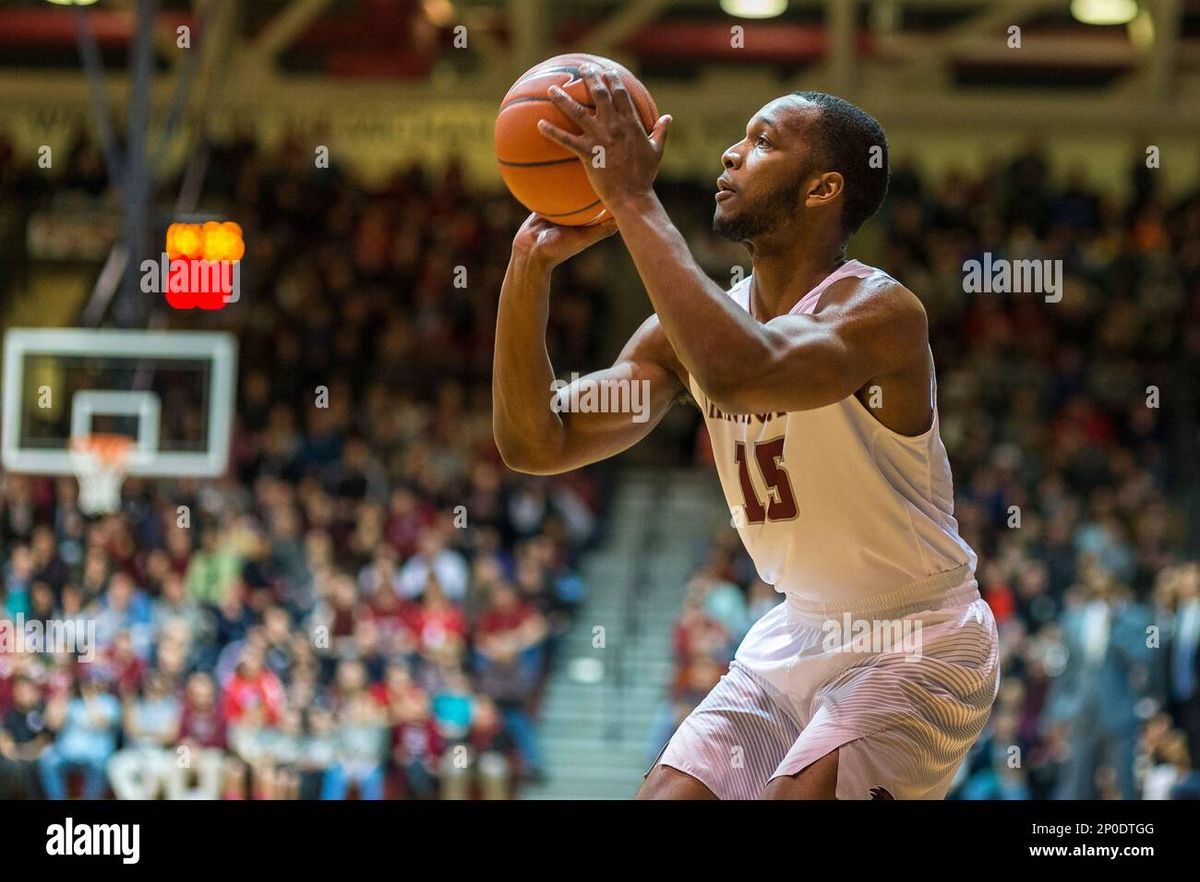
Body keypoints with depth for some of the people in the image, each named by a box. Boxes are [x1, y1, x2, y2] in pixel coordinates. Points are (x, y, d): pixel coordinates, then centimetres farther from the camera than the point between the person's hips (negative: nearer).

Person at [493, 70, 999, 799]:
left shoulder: (880, 312, -22)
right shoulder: (704, 321, 1)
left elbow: (739, 372, -43)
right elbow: (538, 445, -4)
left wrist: (634, 199, -37)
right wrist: (530, 269, -16)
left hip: (920, 649, -7)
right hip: (797, 636, 7)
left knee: (799, 795, -26)